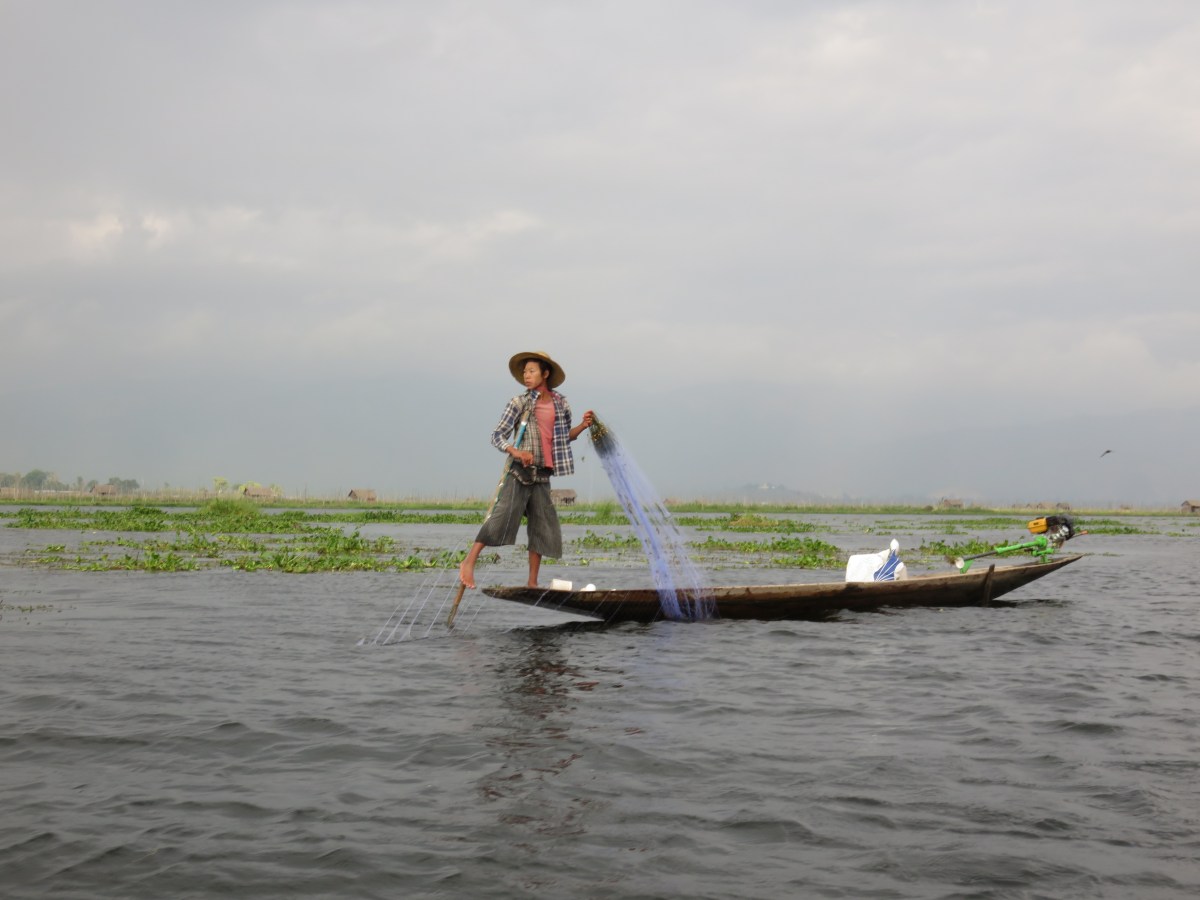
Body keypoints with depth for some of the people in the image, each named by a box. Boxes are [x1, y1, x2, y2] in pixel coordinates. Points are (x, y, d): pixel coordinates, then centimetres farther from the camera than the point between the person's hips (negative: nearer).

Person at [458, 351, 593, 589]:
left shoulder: (561, 404, 10)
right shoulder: (519, 403, -2)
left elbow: (563, 437, 22)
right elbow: (497, 436, -5)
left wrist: (582, 426, 4)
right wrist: (516, 452, -23)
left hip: (542, 475, 5)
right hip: (519, 472, -5)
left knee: (543, 527, 6)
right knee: (502, 515, -18)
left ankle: (532, 583, 14)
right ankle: (469, 562, -12)